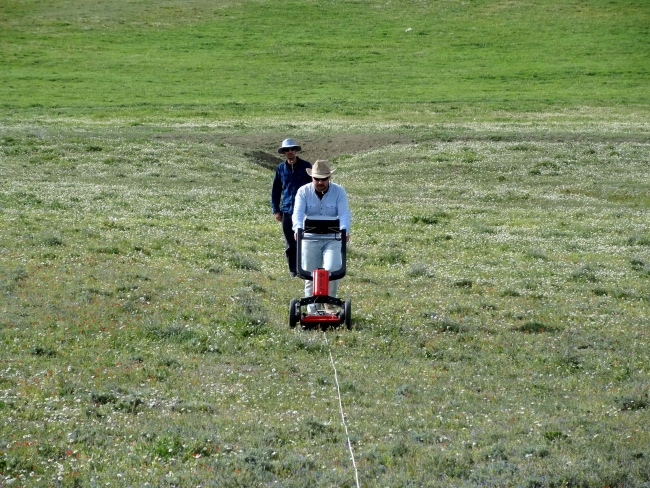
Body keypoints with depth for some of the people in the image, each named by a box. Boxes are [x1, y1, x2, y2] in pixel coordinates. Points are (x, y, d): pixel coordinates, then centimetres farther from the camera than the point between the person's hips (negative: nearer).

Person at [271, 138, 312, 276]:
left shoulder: (305, 166, 2)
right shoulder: (281, 168, 9)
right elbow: (275, 191, 15)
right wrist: (275, 210, 8)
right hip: (287, 210, 3)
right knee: (290, 244, 5)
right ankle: (293, 270, 14)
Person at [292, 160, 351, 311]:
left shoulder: (339, 191, -2)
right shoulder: (304, 191, -1)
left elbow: (344, 213, -12)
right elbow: (298, 213, -13)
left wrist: (345, 230, -32)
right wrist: (298, 228, -34)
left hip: (333, 239, -1)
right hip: (310, 239, 1)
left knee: (332, 270, -20)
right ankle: (312, 311, 12)